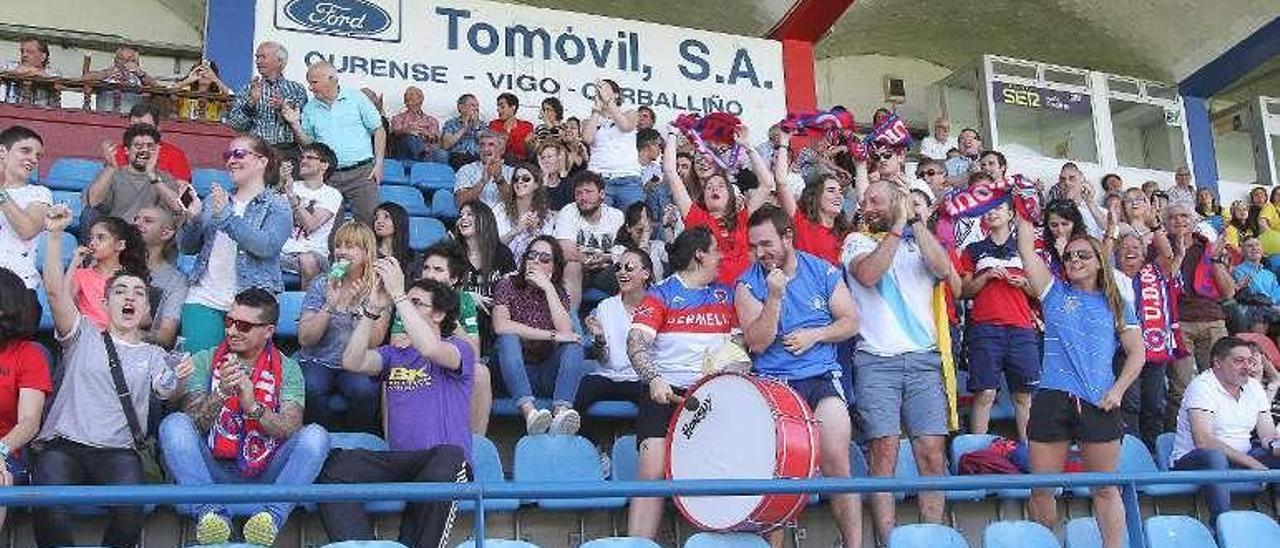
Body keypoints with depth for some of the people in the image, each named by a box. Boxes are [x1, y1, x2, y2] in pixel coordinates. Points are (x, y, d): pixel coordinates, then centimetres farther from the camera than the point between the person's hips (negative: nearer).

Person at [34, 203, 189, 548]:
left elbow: (164, 391, 1)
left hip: (118, 451, 0)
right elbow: (55, 290, 4)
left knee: (130, 511, -31)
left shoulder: (152, 355, 21)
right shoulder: (84, 336, 18)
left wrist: (179, 380, -23)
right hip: (63, 445, 0)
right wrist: (55, 235, -6)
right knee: (49, 510, -32)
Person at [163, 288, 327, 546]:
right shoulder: (203, 362, 8)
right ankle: (210, 513, -36)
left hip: (264, 474, 0)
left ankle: (271, 515, -38)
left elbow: (291, 431, -9)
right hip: (213, 471, 1)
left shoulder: (287, 369, 6)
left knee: (315, 435, -23)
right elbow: (191, 427, -5)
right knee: (174, 424, -24)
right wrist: (220, 394, -22)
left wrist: (253, 406, -25)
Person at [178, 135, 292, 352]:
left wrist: (227, 215, -22)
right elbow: (188, 247, 16)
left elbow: (268, 246, -16)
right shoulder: (214, 199, 17)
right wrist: (191, 221, -4)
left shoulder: (277, 206, 2)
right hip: (204, 299, 4)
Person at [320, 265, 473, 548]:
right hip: (398, 460, 4)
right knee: (334, 466, -22)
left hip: (444, 460, -4)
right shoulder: (394, 355, 22)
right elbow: (352, 362, 2)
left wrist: (398, 294, -15)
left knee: (448, 457, -40)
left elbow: (431, 348, -17)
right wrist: (375, 308, -6)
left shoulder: (460, 349, 8)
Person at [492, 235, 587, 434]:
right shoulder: (508, 285, 1)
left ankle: (561, 411, -46)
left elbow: (566, 332, -11)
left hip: (547, 373, 2)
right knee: (508, 339, -30)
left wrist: (548, 289, -12)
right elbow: (500, 326, -19)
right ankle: (529, 411, -49)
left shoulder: (559, 293, 10)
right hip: (513, 373, -2)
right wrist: (551, 336, -19)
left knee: (574, 345, -22)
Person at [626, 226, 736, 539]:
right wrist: (653, 379, -27)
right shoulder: (661, 294, 3)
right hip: (667, 393, -3)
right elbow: (636, 342, -9)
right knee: (652, 471, -17)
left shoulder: (725, 294, 17)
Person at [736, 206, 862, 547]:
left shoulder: (823, 272, 7)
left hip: (823, 377, 1)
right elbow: (757, 343, -7)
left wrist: (814, 334, -6)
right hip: (774, 380, -1)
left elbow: (851, 323, 10)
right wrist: (775, 296, -16)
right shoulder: (748, 284, 2)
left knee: (836, 464, -16)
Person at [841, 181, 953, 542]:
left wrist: (915, 221, -3)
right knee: (884, 451, -8)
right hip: (876, 360, -2)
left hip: (923, 359, 2)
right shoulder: (858, 241, 11)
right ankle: (886, 540, -3)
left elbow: (944, 270, -5)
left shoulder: (920, 242, 16)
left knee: (932, 452, -4)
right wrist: (897, 228, -6)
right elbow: (867, 274, -10)